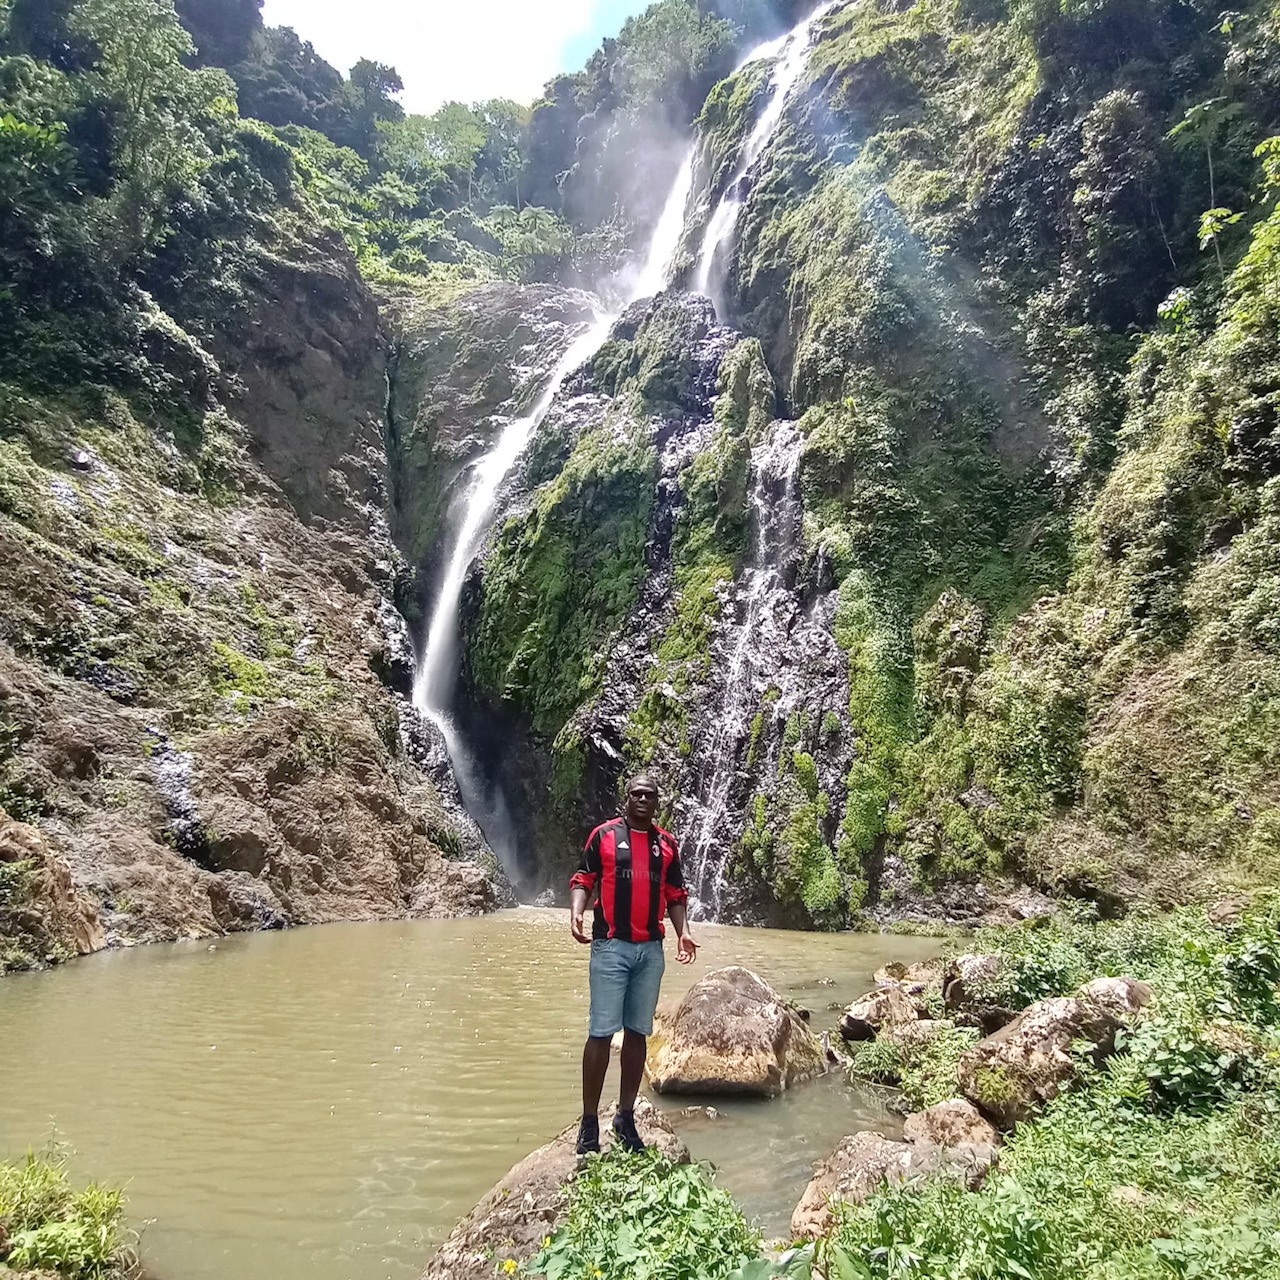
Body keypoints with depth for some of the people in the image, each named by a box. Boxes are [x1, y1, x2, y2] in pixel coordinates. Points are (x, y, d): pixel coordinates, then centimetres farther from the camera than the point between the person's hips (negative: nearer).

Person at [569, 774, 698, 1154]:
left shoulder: (667, 843, 11)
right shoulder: (604, 834, 2)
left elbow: (675, 894, 14)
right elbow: (583, 880, 0)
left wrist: (683, 931, -1)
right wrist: (576, 912, -18)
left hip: (651, 951, 4)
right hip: (610, 947, -3)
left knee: (638, 1033, 10)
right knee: (601, 1033, -4)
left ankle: (626, 1116, 21)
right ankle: (589, 1123, 6)